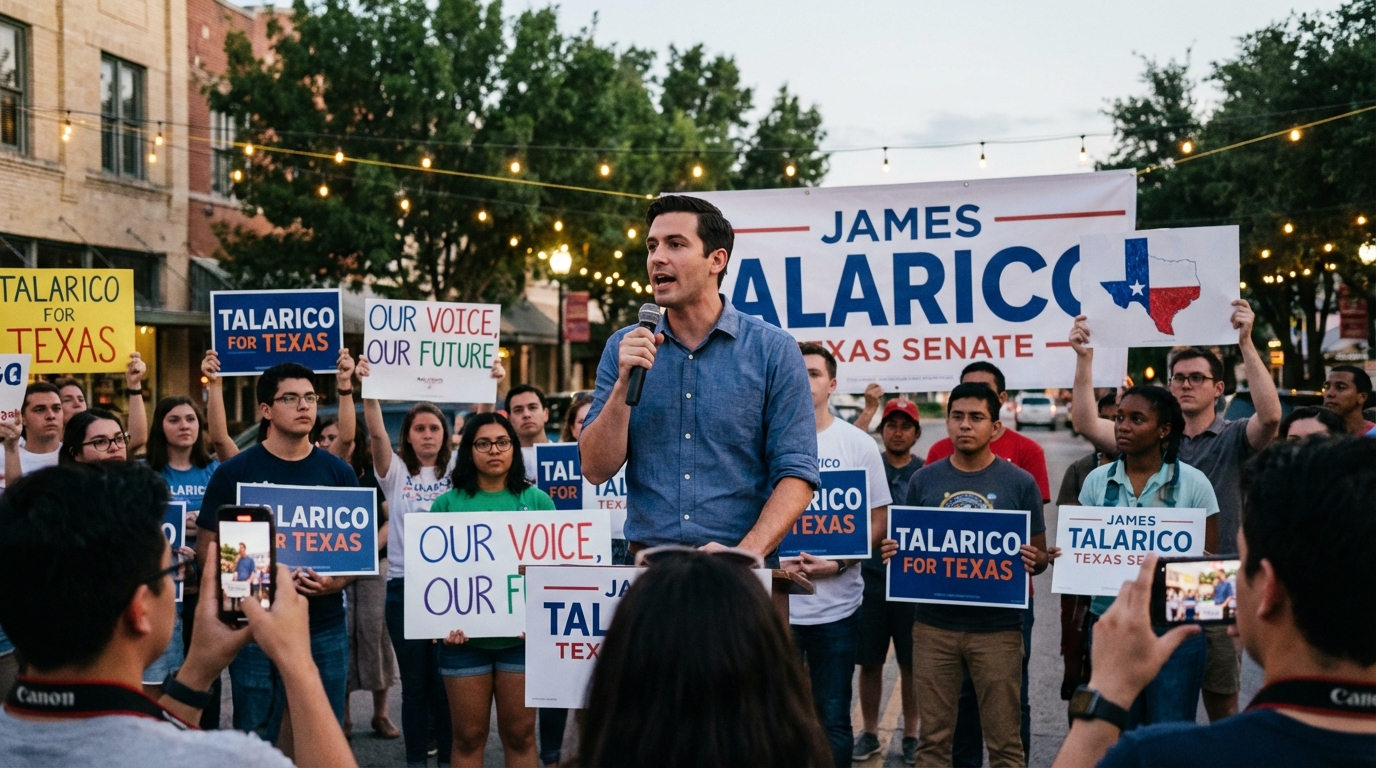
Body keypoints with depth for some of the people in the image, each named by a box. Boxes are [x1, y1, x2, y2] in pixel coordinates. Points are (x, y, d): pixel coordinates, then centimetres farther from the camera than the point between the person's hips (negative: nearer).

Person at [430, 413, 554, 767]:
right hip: (464, 637, 0)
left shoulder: (537, 501, 6)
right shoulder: (447, 504, 4)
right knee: (468, 736, 6)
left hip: (522, 636, 0)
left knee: (520, 733, 6)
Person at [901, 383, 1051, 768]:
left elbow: (1040, 555, 5)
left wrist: (1032, 561, -17)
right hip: (933, 624, 2)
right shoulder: (924, 480, 5)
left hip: (998, 627, -2)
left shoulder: (1019, 483, 0)